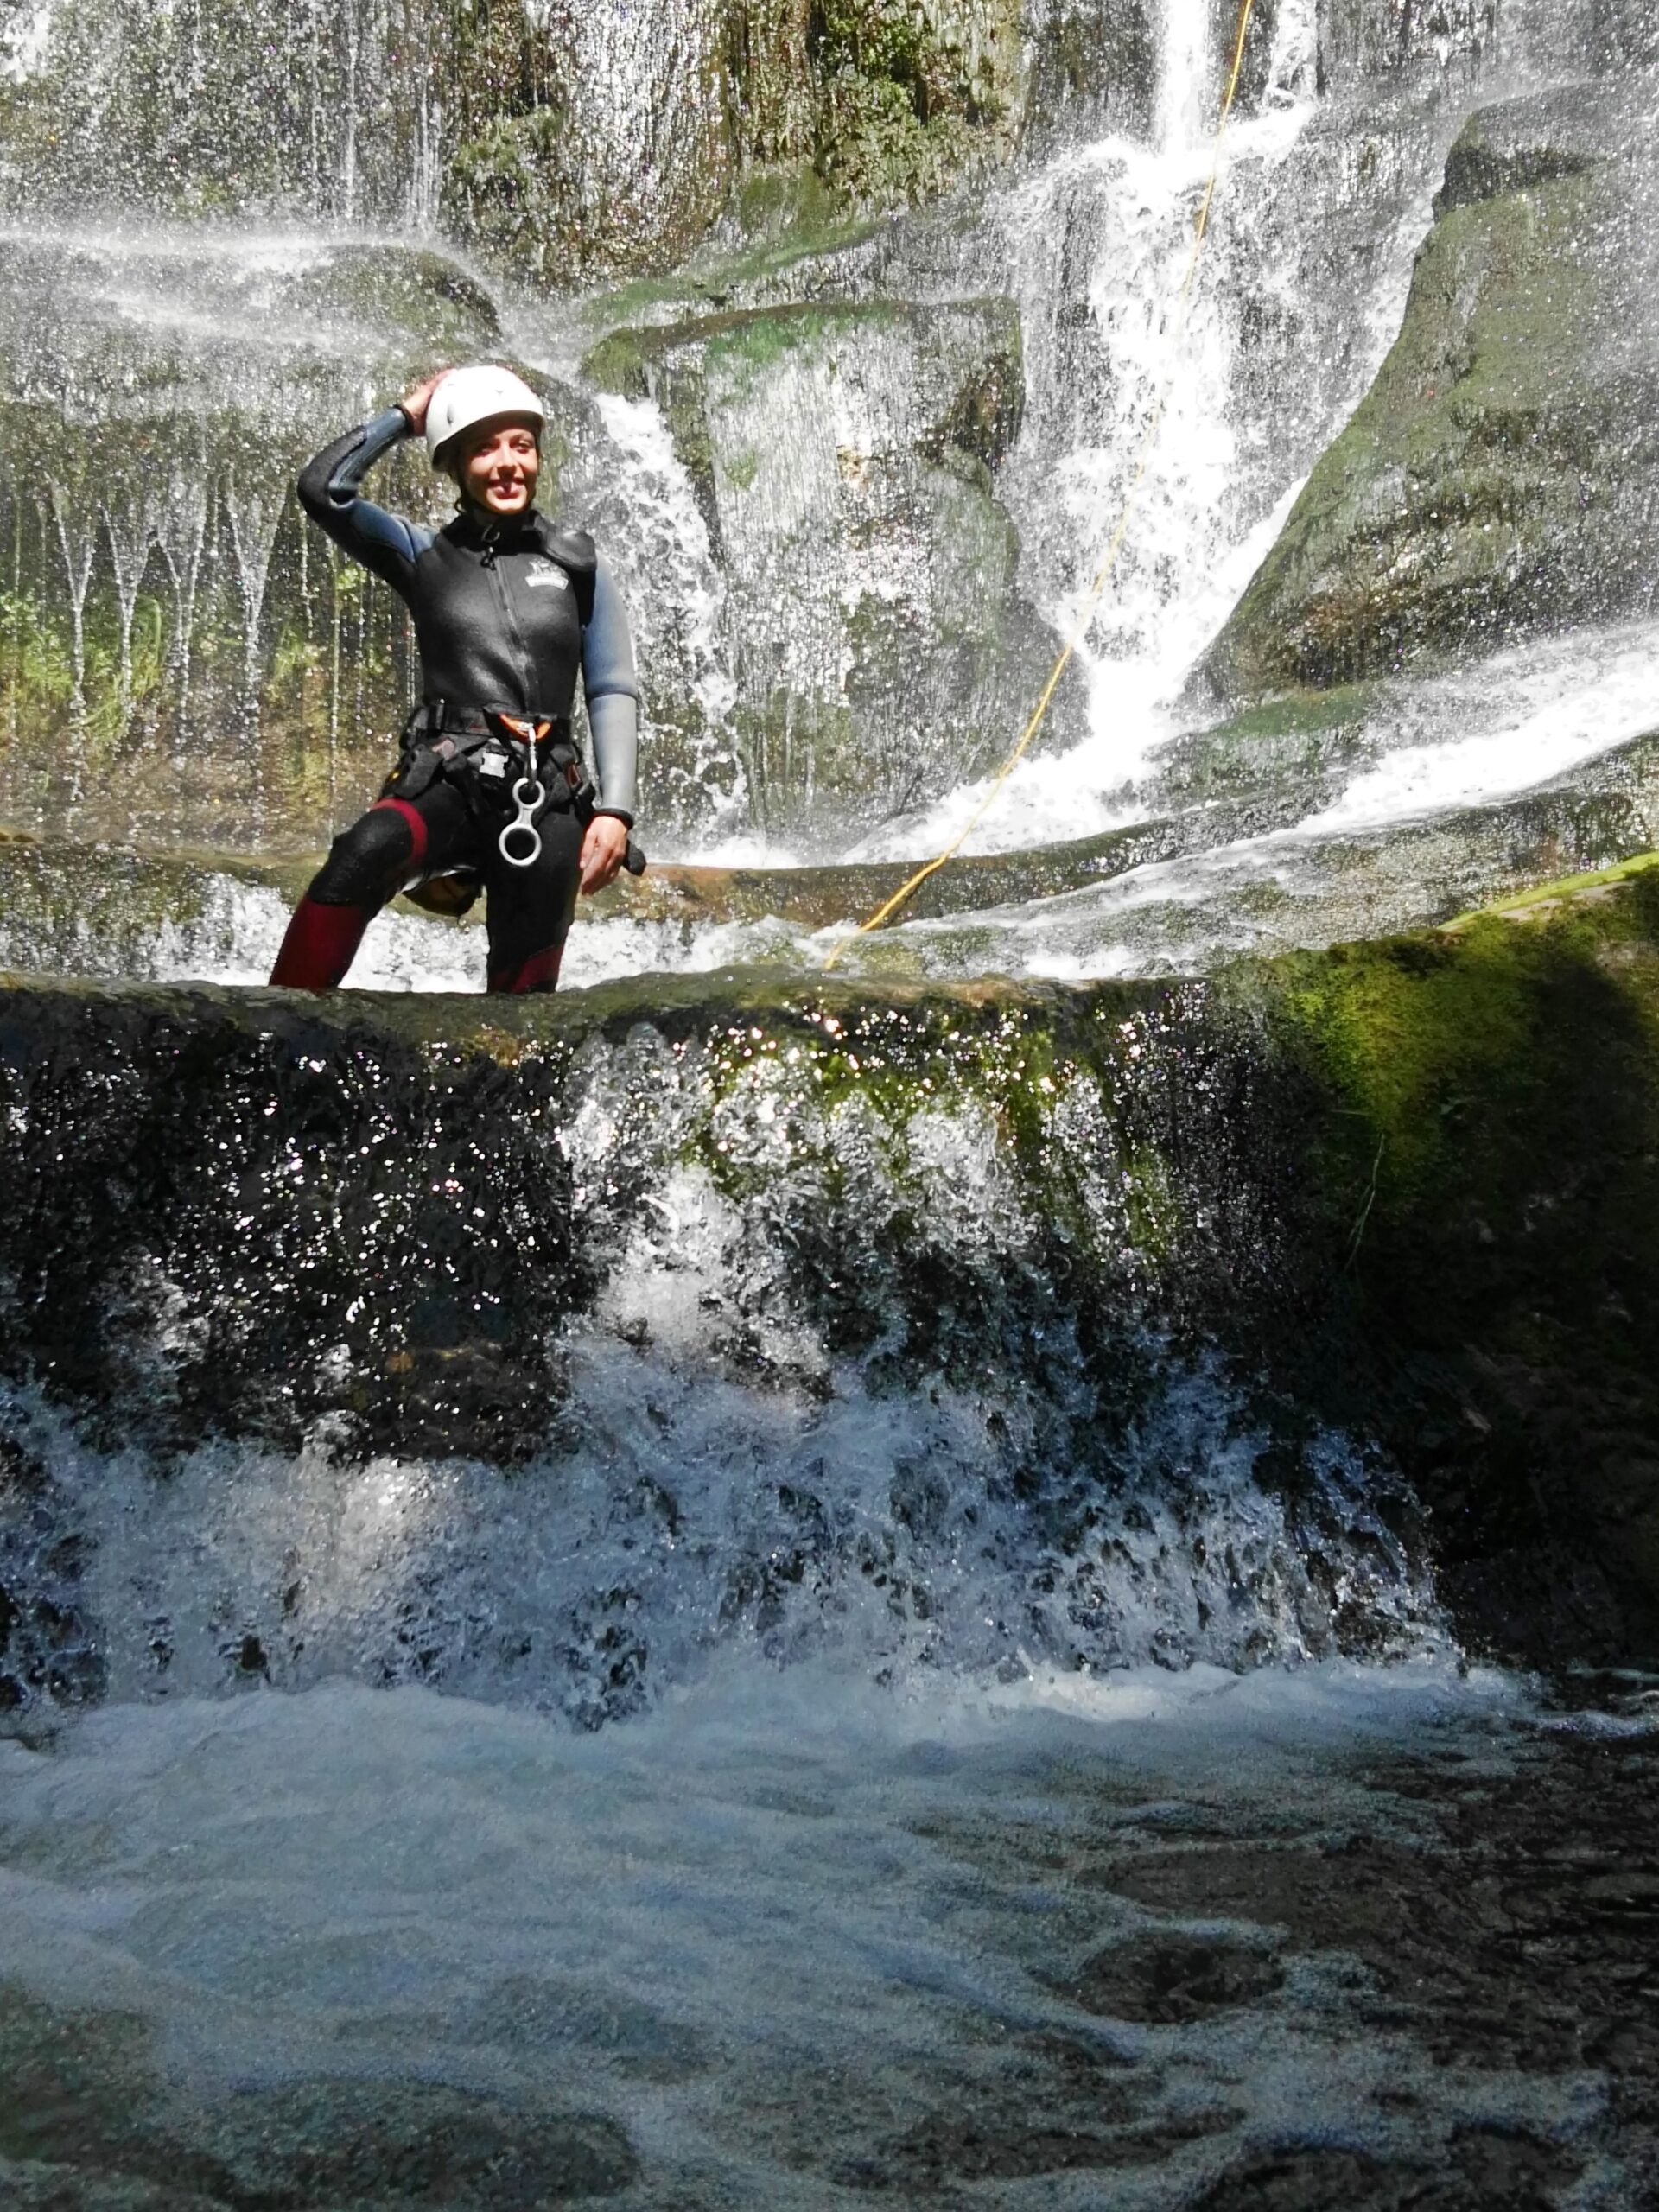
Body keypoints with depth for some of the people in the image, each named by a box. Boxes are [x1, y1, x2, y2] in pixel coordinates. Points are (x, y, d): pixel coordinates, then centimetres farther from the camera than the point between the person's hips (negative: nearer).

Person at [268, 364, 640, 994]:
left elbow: (614, 694, 9)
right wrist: (405, 416, 9)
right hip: (447, 780, -2)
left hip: (547, 795, 2)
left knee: (525, 985, 1)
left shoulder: (577, 565, 14)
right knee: (361, 858, -33)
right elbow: (323, 489, -2)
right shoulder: (424, 555, 12)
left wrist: (615, 808, -3)